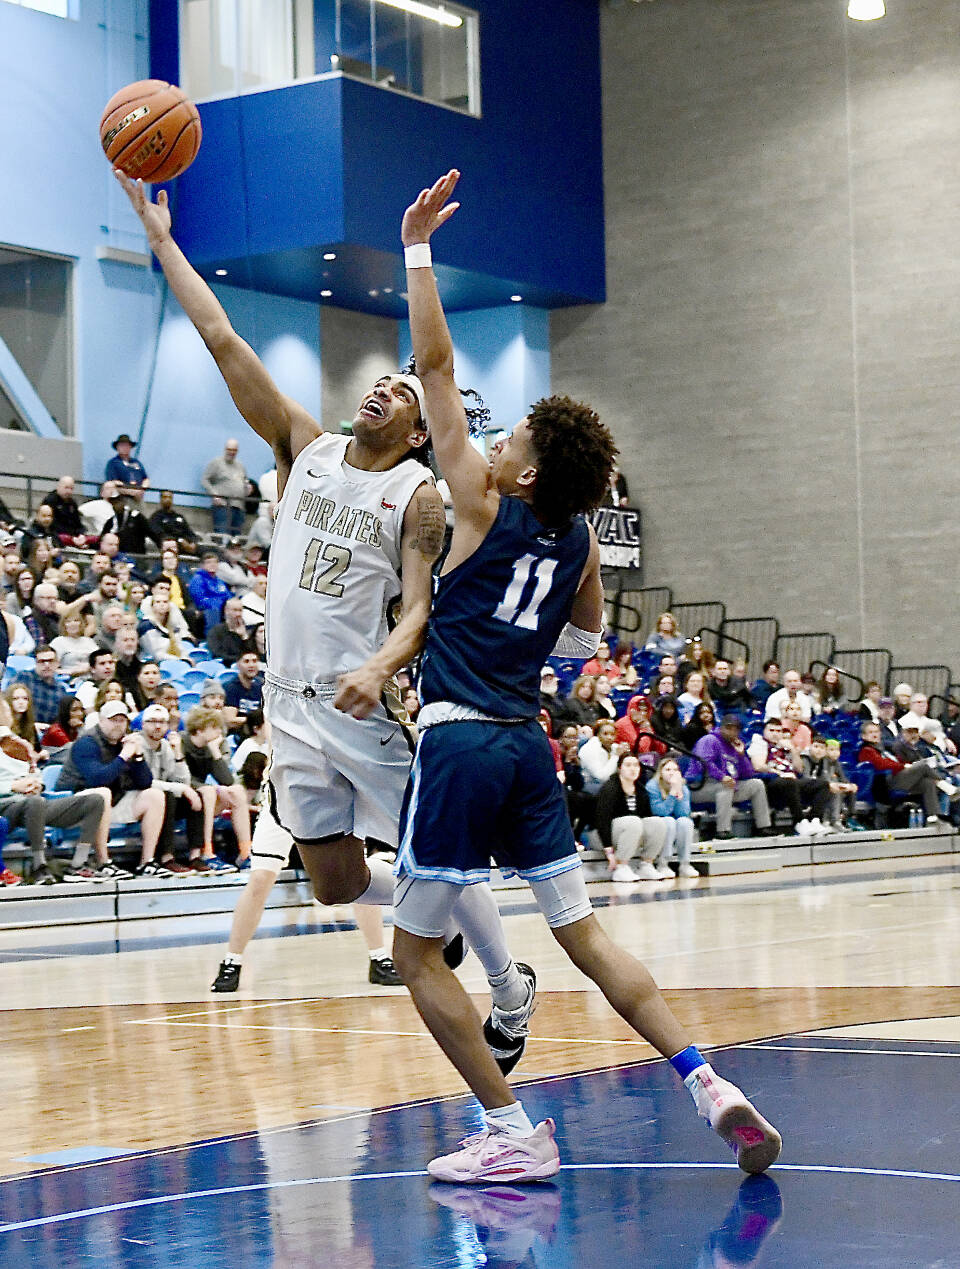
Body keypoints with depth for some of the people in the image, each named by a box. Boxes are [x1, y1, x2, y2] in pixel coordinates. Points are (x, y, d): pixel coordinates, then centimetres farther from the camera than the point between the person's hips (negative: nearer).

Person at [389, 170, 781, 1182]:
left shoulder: (483, 506, -5)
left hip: (460, 743, -7)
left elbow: (433, 362, -8)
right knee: (583, 935, 13)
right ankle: (709, 1086, 1)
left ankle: (512, 1133, 0)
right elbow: (587, 634, 32)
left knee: (414, 949, 4)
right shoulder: (580, 540, 11)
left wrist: (417, 248, -5)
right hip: (528, 747, 7)